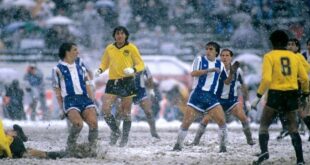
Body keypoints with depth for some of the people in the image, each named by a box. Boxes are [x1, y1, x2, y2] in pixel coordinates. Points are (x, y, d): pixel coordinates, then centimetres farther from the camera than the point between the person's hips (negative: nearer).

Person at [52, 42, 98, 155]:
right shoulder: (58, 69, 5)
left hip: (85, 98, 4)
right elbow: (57, 90, 6)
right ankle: (70, 148, -8)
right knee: (78, 123, -28)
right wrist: (61, 107, 0)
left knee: (93, 123, -19)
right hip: (70, 100, -4)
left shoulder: (79, 65, 18)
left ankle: (92, 149, -4)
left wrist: (92, 99, 12)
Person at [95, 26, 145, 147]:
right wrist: (100, 70, 1)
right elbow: (105, 63, 22)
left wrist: (133, 70, -18)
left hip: (127, 82, -2)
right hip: (112, 82, 2)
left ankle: (125, 138, 14)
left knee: (126, 112, 2)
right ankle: (115, 131, 8)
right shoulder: (109, 49, 9)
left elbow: (141, 64, 2)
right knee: (105, 108, -12)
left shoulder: (131, 48, 1)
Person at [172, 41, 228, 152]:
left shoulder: (220, 65, 10)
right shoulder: (200, 59, 1)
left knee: (222, 120, -13)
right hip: (197, 95, -2)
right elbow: (193, 73, -16)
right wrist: (209, 70, -23)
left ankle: (223, 146, -1)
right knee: (186, 122, -4)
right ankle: (178, 145, 11)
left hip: (211, 96, 2)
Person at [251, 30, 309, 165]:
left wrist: (258, 96, -9)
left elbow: (266, 79, -14)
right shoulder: (294, 56, 9)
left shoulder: (269, 56, -2)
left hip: (275, 94, -3)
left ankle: (264, 150, -18)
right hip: (292, 95, 3)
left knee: (264, 124, 6)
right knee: (293, 127, 9)